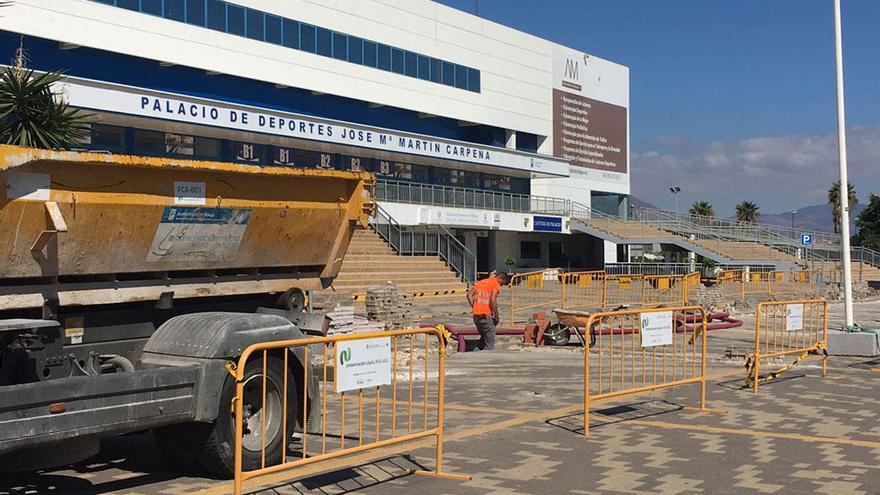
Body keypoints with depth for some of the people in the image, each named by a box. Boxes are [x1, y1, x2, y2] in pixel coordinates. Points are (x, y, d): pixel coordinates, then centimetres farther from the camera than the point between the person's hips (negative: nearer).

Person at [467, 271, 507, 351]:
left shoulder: (481, 282, 17)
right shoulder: (496, 285, -5)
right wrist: (496, 316, -8)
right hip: (486, 315, -7)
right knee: (490, 344, 3)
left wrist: (474, 308, 12)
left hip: (476, 315, 7)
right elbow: (492, 300, -17)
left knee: (483, 337, 23)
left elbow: (469, 294, 11)